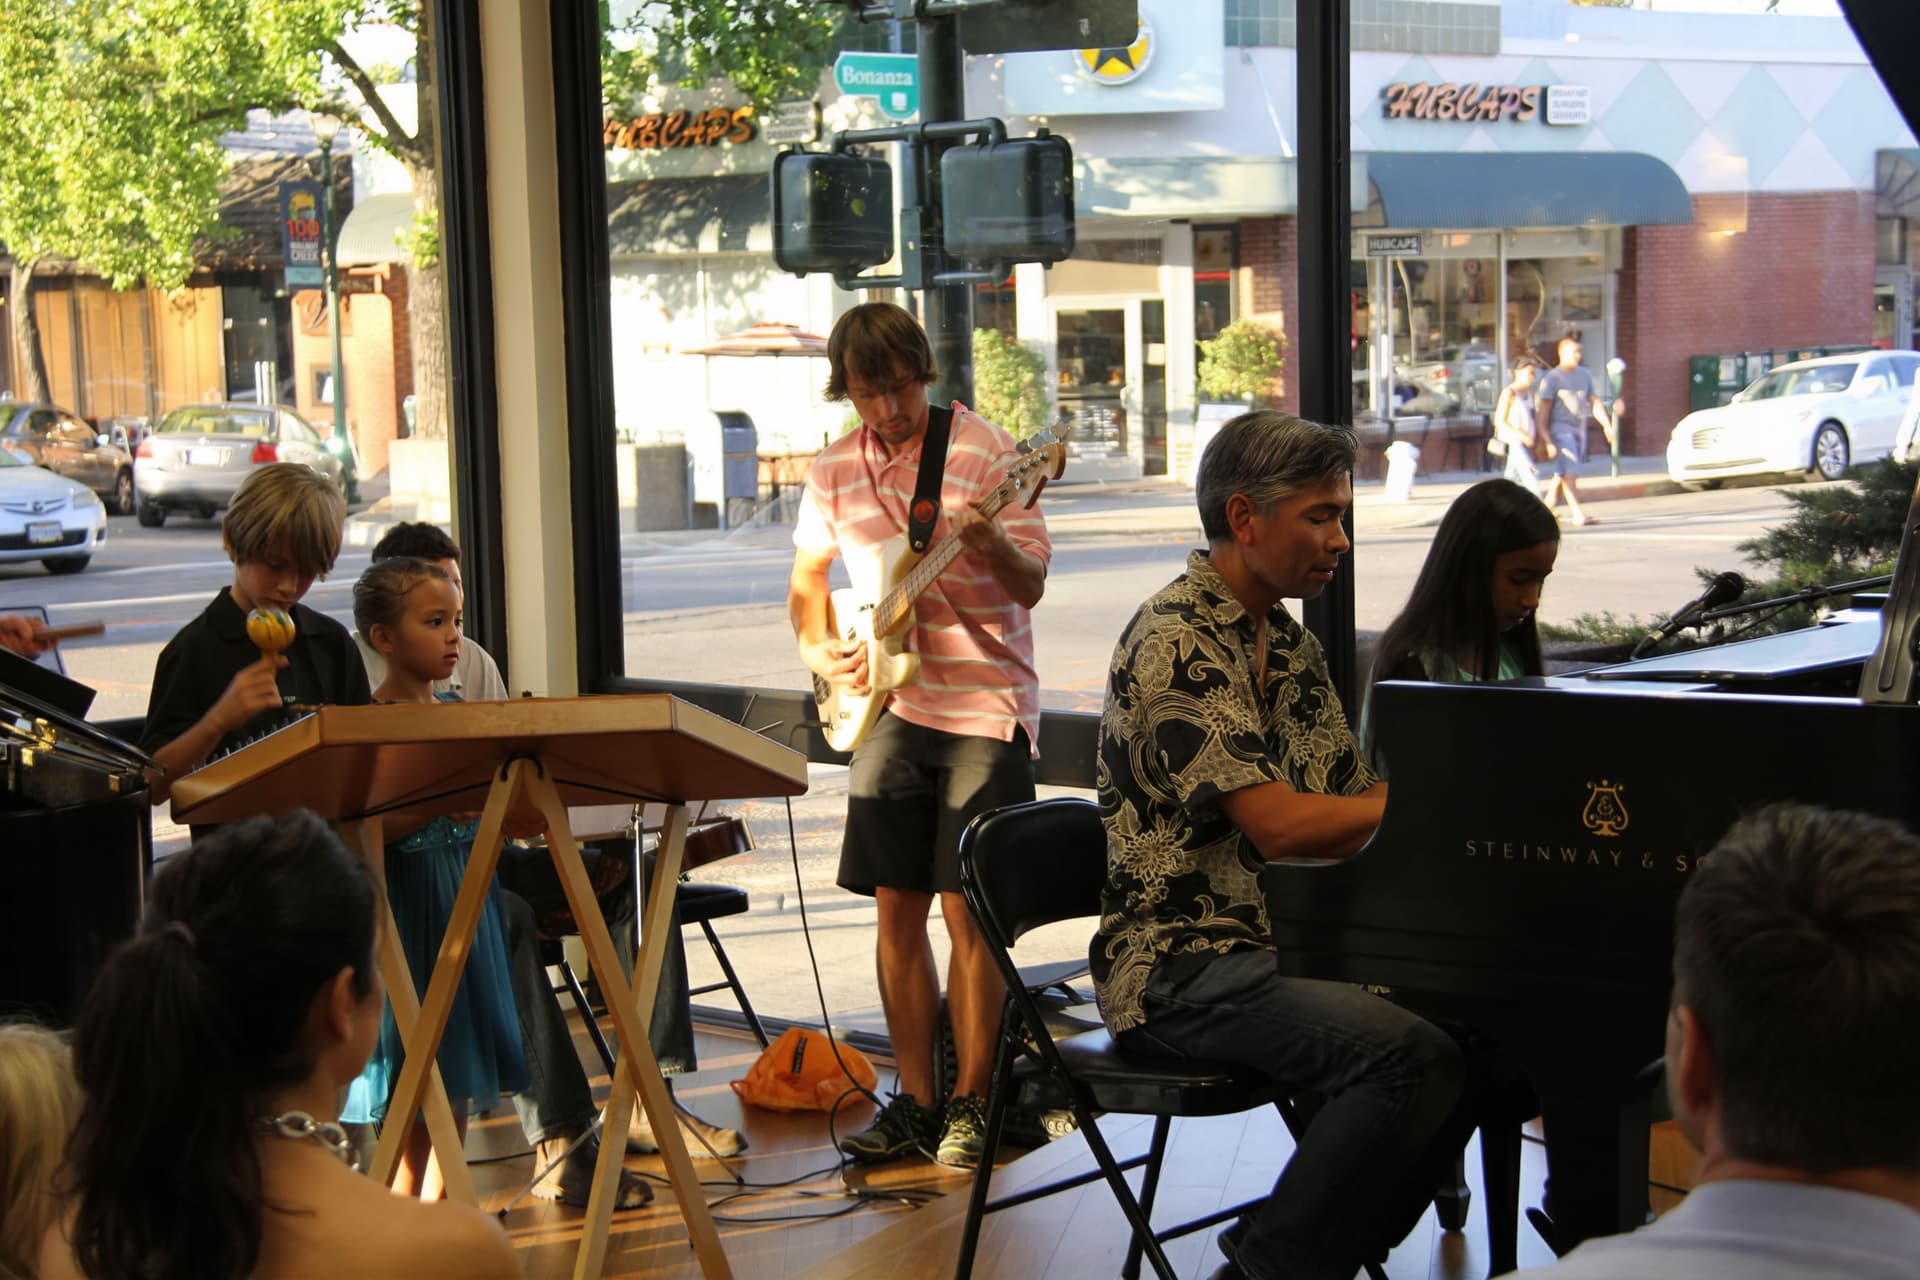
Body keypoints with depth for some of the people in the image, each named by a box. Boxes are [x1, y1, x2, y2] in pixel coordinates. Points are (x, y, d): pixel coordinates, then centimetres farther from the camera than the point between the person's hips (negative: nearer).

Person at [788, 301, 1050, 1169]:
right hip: (889, 708, 5)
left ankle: (970, 1104, 5)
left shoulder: (984, 451, -7)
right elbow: (808, 575, 20)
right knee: (897, 909, 5)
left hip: (984, 707, -5)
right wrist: (816, 648, 1)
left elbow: (1031, 586, -11)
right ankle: (916, 1102, 14)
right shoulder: (835, 470, 8)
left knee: (968, 910, -5)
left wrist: (991, 545, -31)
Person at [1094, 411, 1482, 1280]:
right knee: (1410, 1055, -28)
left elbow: (1358, 808, 16)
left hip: (1278, 942, 9)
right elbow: (1279, 826, -21)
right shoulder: (1176, 642, -14)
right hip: (1178, 968, -9)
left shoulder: (1292, 645, 16)